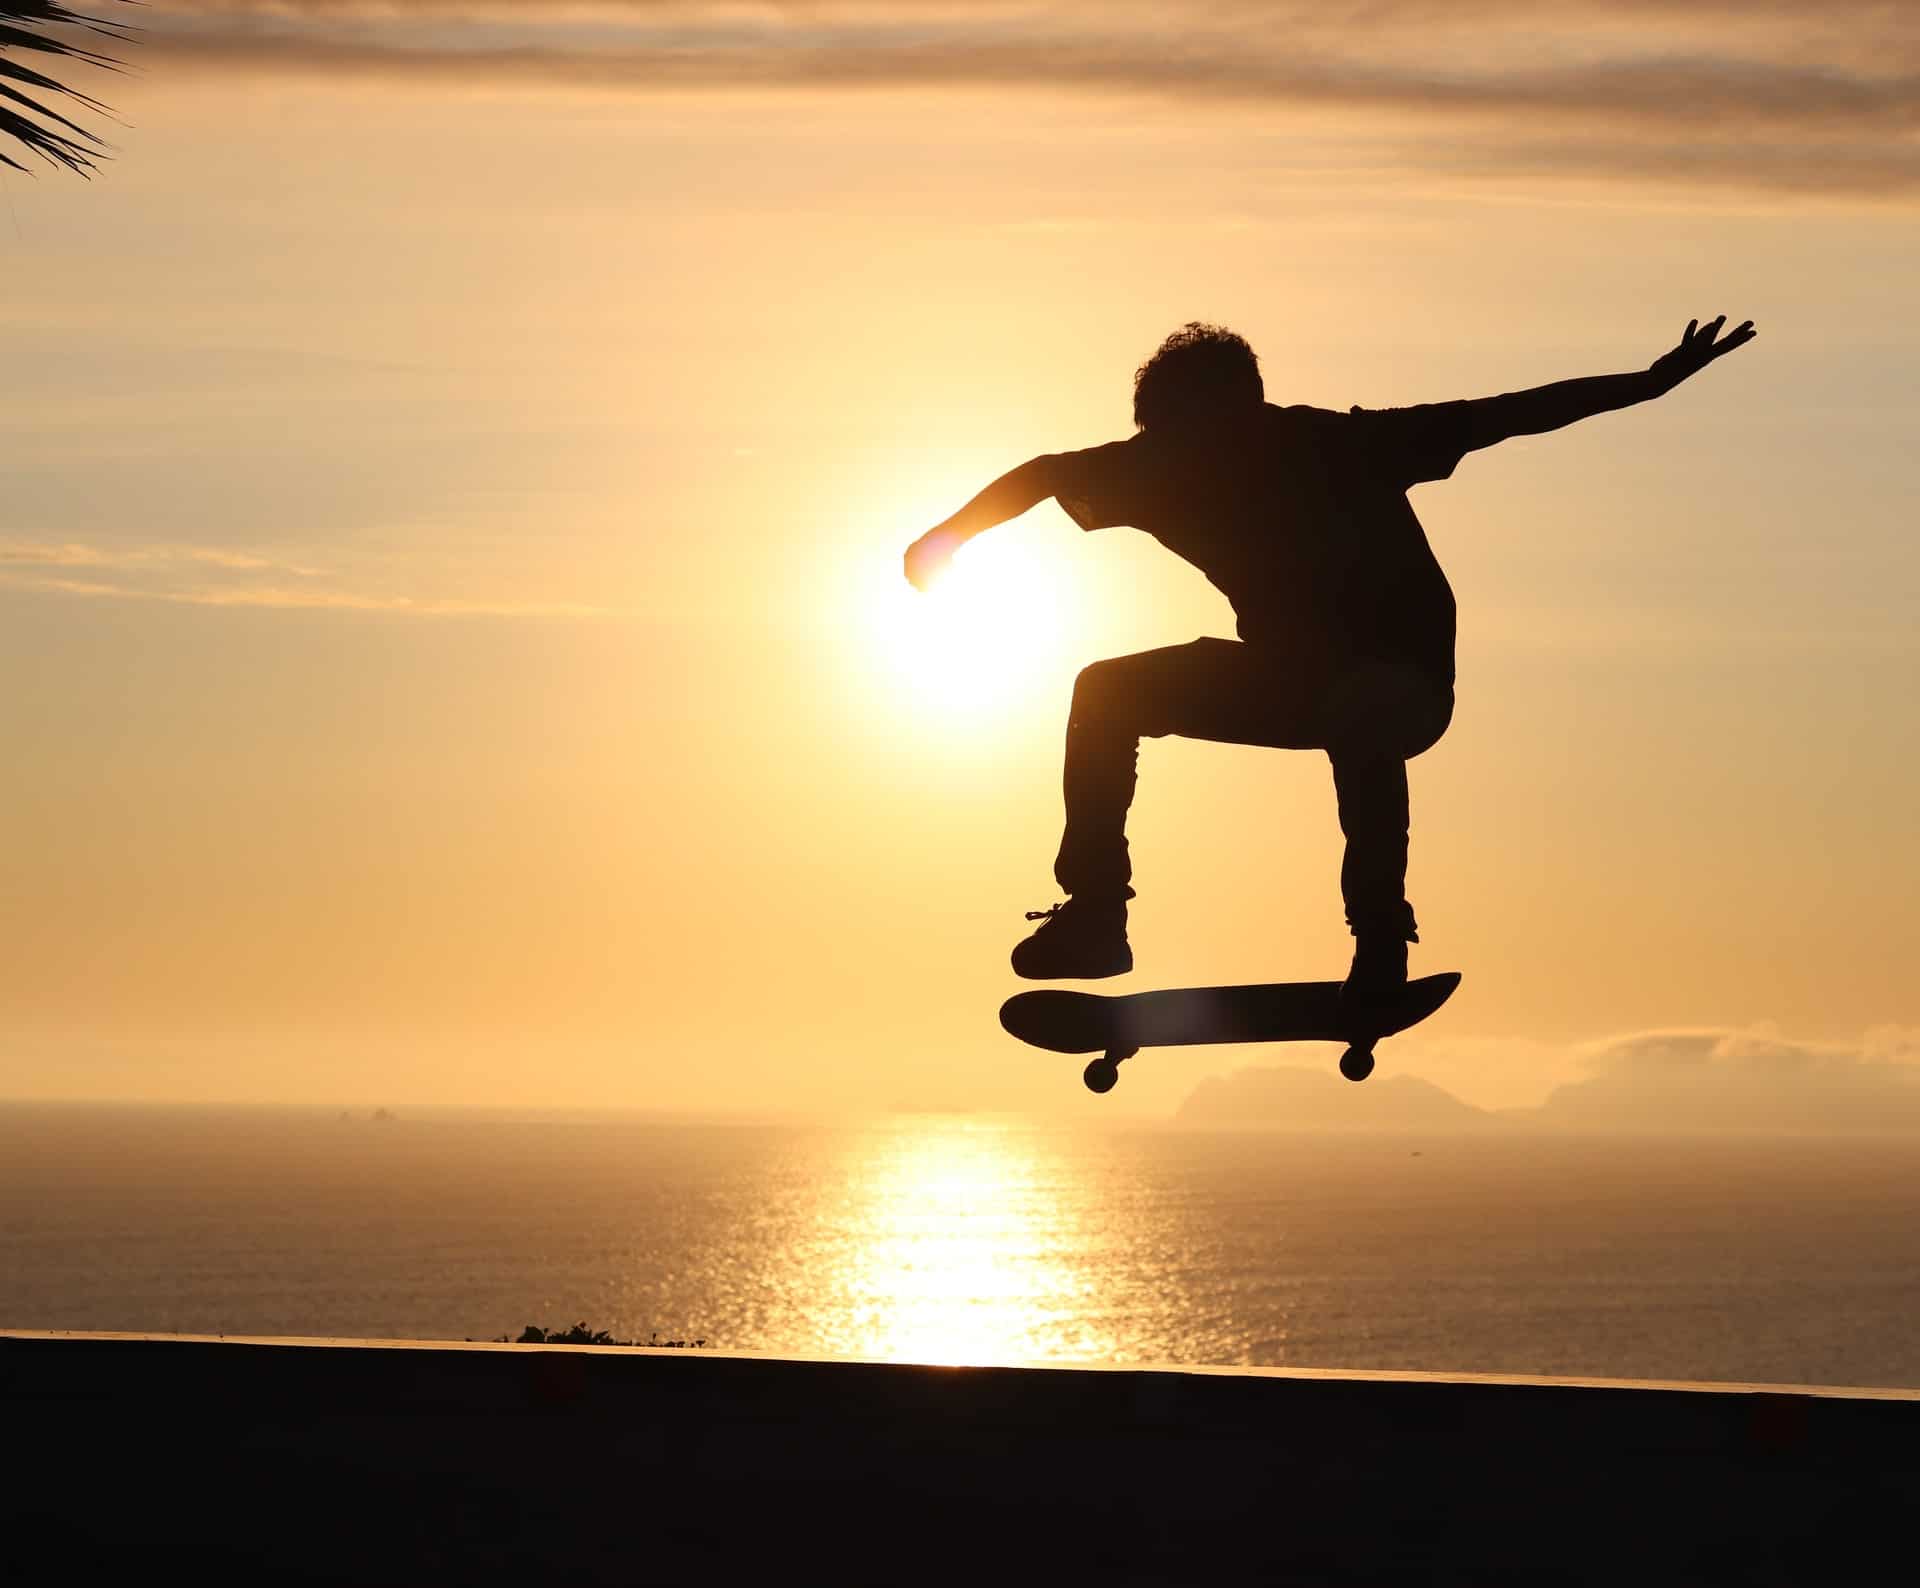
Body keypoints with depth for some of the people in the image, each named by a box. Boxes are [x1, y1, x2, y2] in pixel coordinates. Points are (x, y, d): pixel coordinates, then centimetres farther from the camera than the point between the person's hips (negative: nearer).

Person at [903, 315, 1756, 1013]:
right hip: (1290, 674, 6)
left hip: (1406, 680, -5)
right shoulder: (1168, 463, -12)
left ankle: (1381, 933, -27)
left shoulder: (1336, 449, -24)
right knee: (1107, 694, -9)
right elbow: (1047, 474, 6)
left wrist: (1649, 383, -28)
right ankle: (1094, 913, -4)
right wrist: (949, 535, 2)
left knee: (1361, 717, -41)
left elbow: (1500, 416, -24)